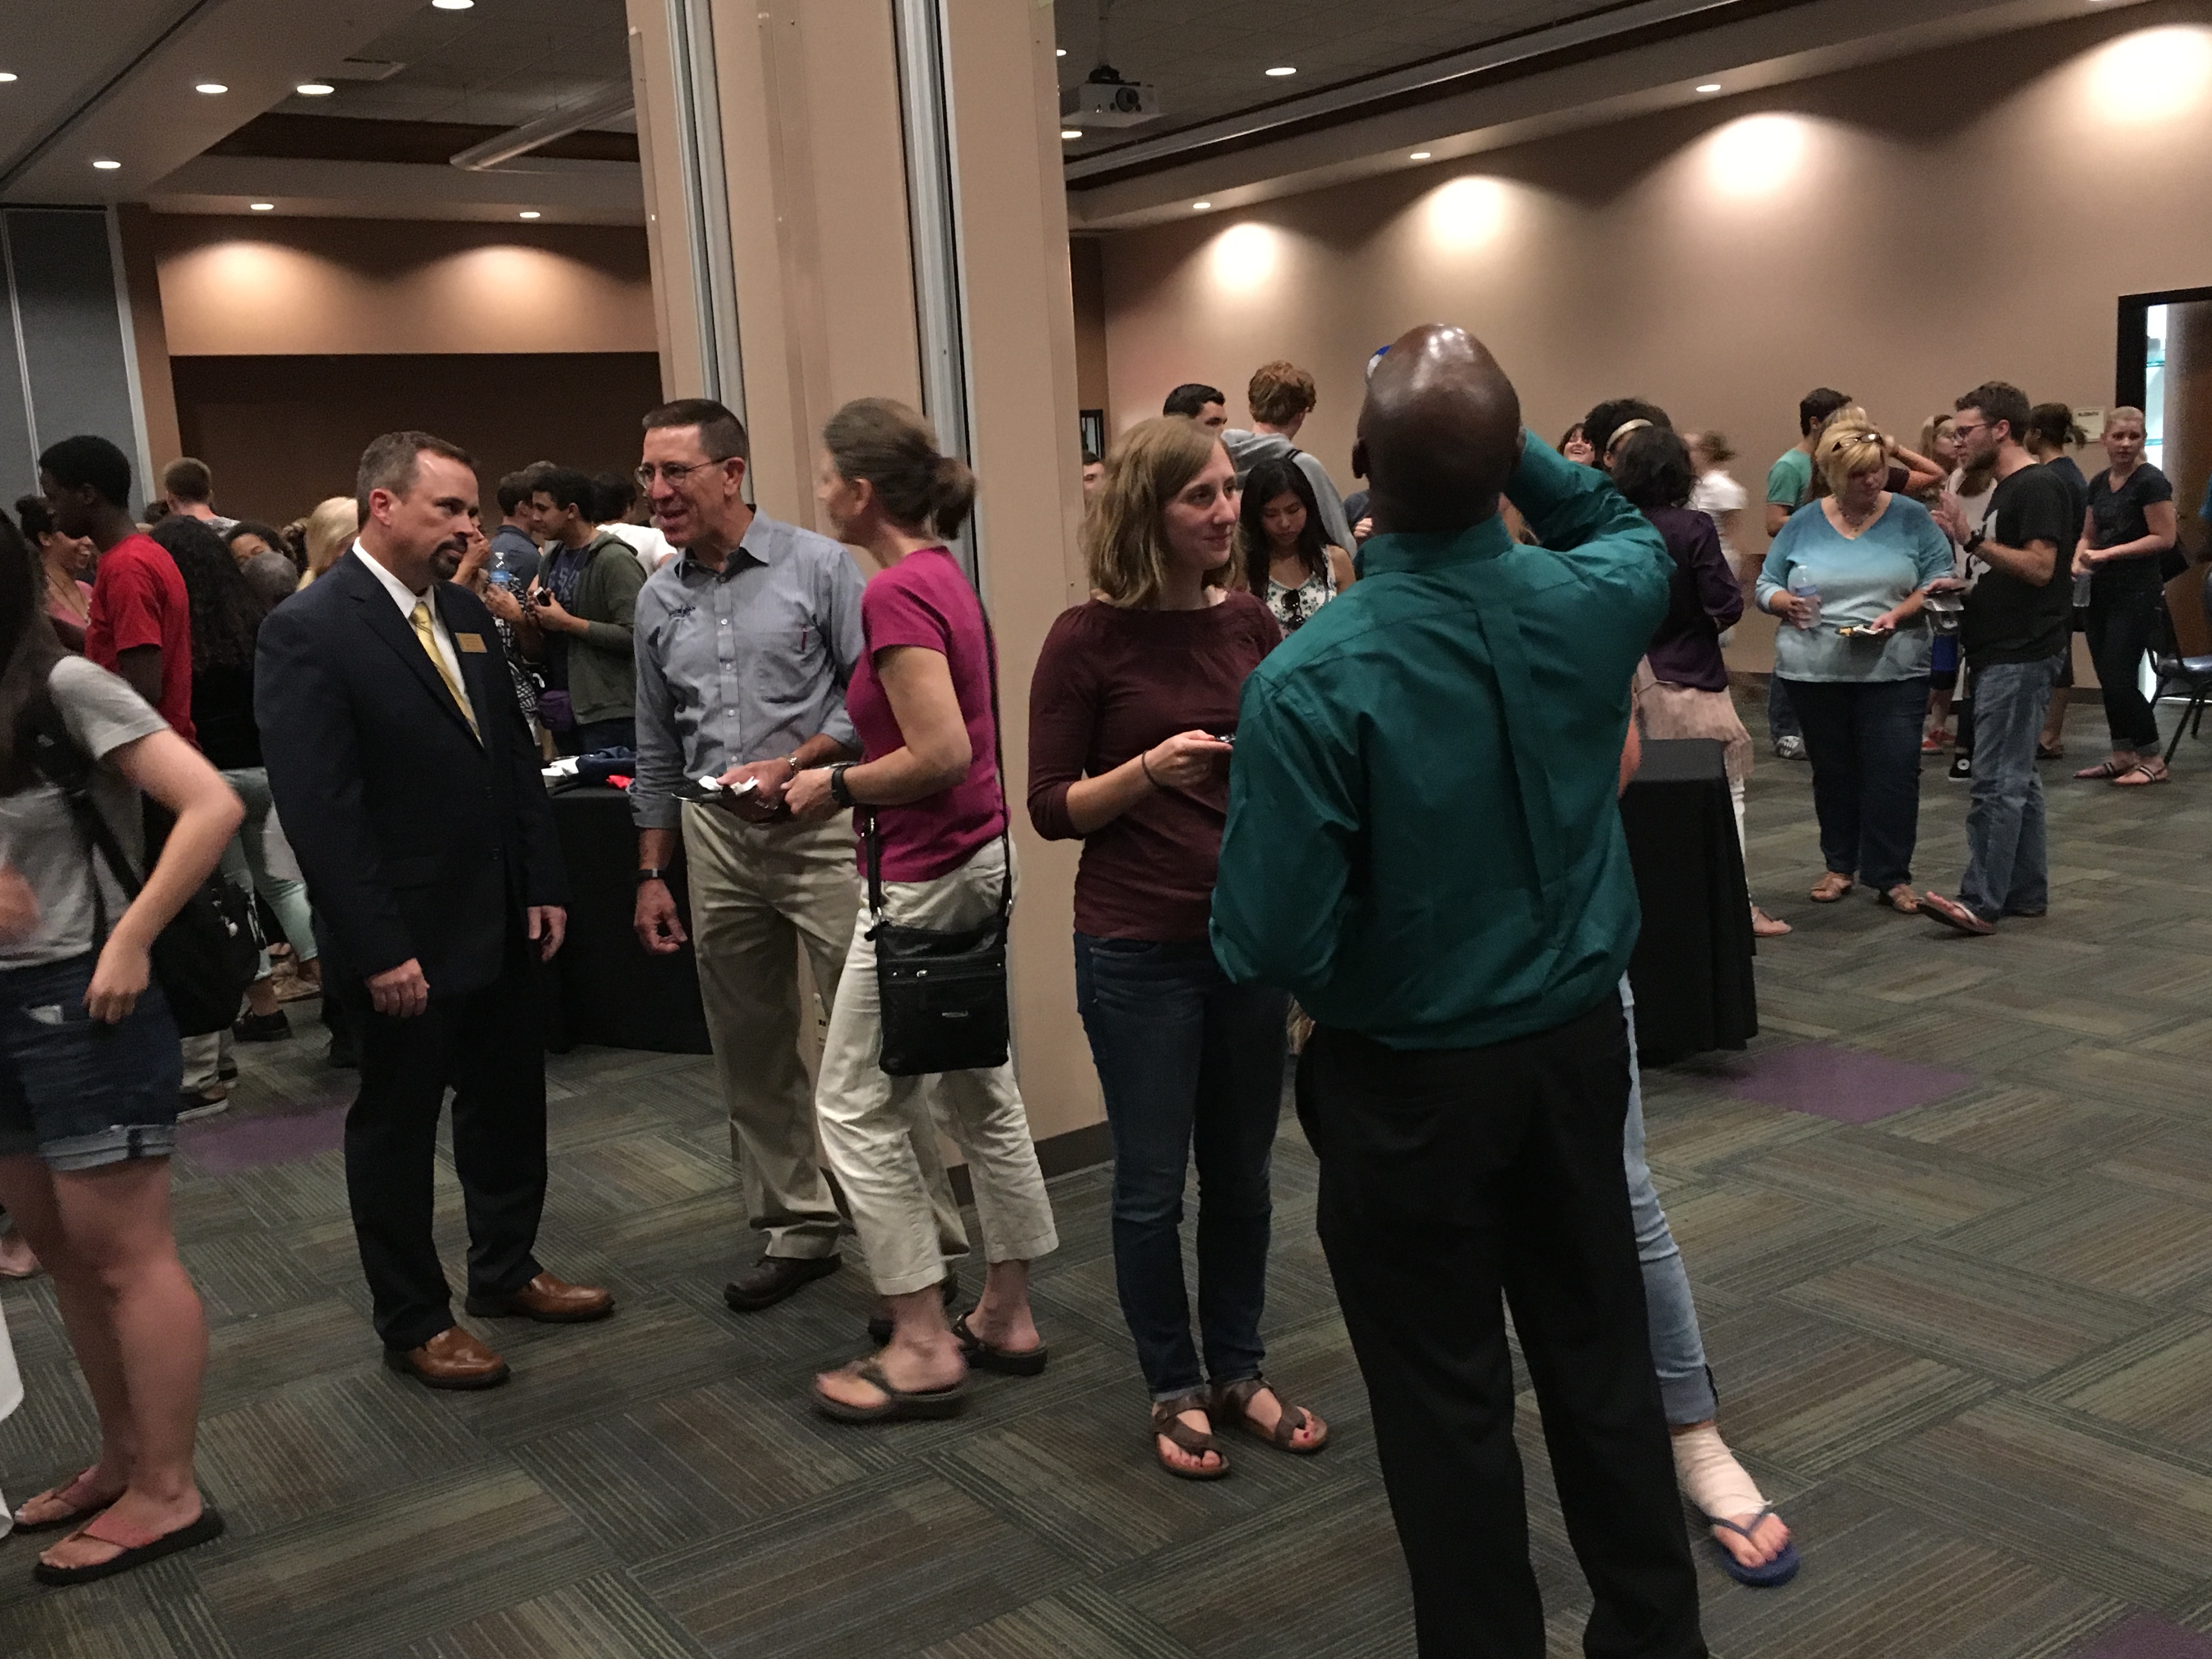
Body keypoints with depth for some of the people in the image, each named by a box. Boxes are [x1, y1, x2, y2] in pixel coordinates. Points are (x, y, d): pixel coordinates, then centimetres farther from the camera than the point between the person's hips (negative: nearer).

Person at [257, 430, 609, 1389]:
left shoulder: (466, 615, 8)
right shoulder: (308, 632, -15)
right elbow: (318, 809, -19)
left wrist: (544, 886, 6)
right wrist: (380, 949, -20)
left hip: (499, 925, 7)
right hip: (403, 942, -7)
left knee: (509, 1104, 18)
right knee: (397, 1127, 9)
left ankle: (505, 1271, 38)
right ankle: (413, 1325, 24)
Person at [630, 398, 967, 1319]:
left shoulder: (817, 566, -4)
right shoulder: (658, 600, 11)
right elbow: (657, 749, 16)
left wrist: (792, 765, -16)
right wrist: (654, 873, 14)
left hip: (821, 822, -5)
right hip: (716, 837, 5)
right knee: (751, 1050, 10)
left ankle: (925, 1246, 3)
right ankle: (797, 1231, 24)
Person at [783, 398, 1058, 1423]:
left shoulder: (897, 592, -19)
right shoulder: (943, 576, 10)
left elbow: (940, 754, -26)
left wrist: (839, 787, -11)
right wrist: (828, 776, 15)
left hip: (926, 876, -10)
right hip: (981, 861, 10)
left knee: (857, 1107, 2)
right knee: (981, 1095, 16)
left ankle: (924, 1348, 10)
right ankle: (1006, 1317, 27)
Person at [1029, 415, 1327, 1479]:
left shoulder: (1250, 624, 2)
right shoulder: (1089, 640, -10)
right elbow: (1051, 809, -7)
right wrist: (1151, 769, -22)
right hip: (1138, 951, -4)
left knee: (1242, 1174, 15)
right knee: (1153, 1183, 9)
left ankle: (1238, 1371, 33)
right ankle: (1174, 1390, 27)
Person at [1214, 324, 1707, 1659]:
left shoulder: (1311, 681, -24)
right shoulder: (1591, 604, -10)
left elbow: (1270, 946, -22)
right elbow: (1634, 532, 17)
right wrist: (1512, 443, 8)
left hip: (1408, 1081, -5)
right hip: (1576, 1041, 5)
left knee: (1449, 1401, 11)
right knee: (1602, 1358, 20)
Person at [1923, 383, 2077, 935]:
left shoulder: (2037, 487, -12)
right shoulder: (2007, 489, 18)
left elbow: (2039, 567, -21)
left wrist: (1973, 540, -24)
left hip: (2020, 656, -10)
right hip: (2003, 652, 10)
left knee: (1997, 781, -10)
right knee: (2015, 779, 13)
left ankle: (1980, 901, -10)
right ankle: (2026, 891, 19)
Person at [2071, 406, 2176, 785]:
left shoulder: (2151, 482, -10)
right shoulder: (2099, 483, 11)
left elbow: (2164, 538, -14)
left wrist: (2109, 553, -18)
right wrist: (2080, 558, -1)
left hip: (2137, 594, -7)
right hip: (2102, 592, 7)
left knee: (2120, 680, -9)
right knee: (2107, 679, 10)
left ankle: (2153, 761, 3)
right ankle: (2123, 757, 20)